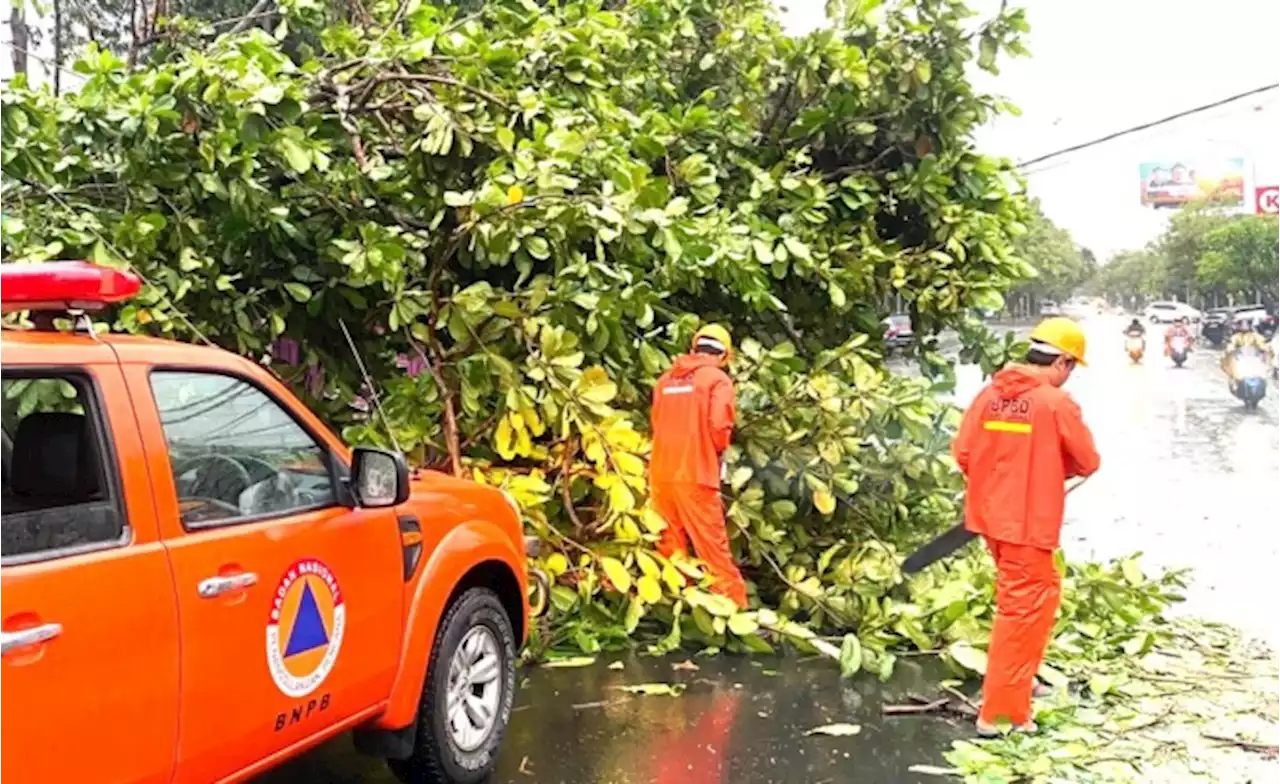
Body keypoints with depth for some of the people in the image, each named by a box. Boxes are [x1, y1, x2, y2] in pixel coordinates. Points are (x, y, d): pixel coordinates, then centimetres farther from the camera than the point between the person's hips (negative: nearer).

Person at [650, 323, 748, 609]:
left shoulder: (667, 378, 13)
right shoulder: (718, 379, -3)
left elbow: (657, 424, 11)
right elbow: (718, 427, -13)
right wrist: (718, 449, 6)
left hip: (661, 472, 5)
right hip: (695, 474, -5)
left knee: (671, 543, 13)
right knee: (712, 544, -3)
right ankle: (735, 604, -2)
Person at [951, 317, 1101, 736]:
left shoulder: (990, 394, 2)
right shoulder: (1057, 402, -13)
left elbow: (963, 453, 2)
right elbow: (1088, 462, -4)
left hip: (992, 515, 7)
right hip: (1028, 524, -7)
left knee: (1042, 591, 27)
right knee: (1022, 611, 1)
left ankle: (1018, 678, 37)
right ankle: (999, 712, 3)